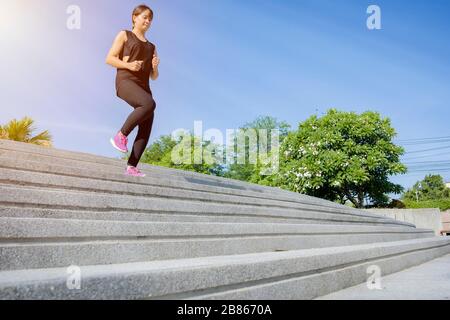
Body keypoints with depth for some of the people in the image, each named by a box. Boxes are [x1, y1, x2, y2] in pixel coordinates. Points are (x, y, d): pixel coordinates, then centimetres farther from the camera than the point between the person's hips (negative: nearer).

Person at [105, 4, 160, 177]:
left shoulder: (151, 47, 29)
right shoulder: (124, 35, 16)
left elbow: (154, 76, 26)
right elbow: (109, 59, 5)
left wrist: (155, 67, 3)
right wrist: (128, 65, -12)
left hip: (143, 86, 6)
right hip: (125, 80, -5)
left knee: (146, 128, -11)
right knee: (149, 104, -35)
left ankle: (131, 166, -9)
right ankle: (121, 135, -21)